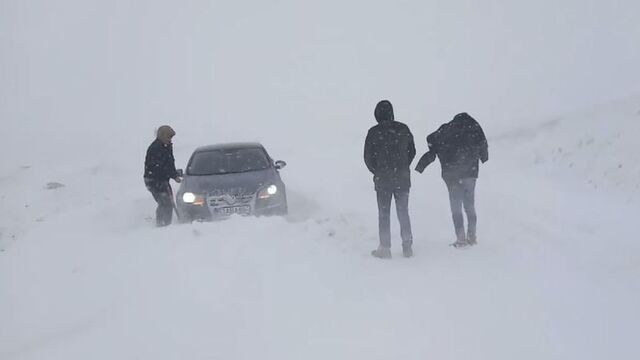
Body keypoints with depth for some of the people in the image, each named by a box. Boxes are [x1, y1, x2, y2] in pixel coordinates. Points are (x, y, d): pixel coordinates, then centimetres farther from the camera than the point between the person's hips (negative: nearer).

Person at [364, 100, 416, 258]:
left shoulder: (374, 132, -9)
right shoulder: (403, 129, 0)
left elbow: (368, 157, -4)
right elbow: (412, 152, 8)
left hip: (382, 180, -3)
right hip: (403, 179, 3)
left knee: (384, 214, 5)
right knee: (403, 212, 11)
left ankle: (385, 248, 4)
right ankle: (407, 247, 11)